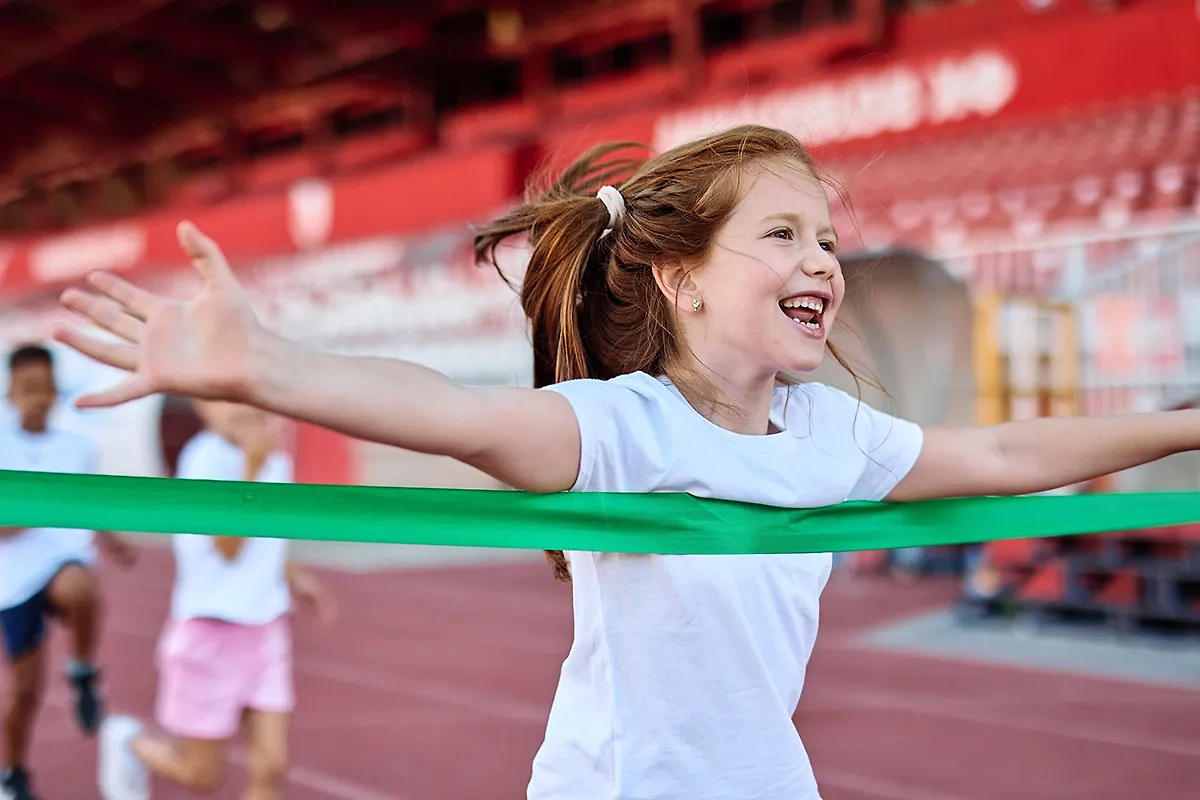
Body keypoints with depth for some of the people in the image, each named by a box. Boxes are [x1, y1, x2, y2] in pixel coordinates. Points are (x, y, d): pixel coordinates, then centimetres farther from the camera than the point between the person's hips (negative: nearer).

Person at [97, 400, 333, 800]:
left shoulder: (277, 460, 5)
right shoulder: (206, 457, -18)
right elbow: (227, 546, -26)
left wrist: (293, 577, 5)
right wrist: (253, 463, -32)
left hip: (266, 631, 6)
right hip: (210, 632, -6)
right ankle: (130, 741, 39)